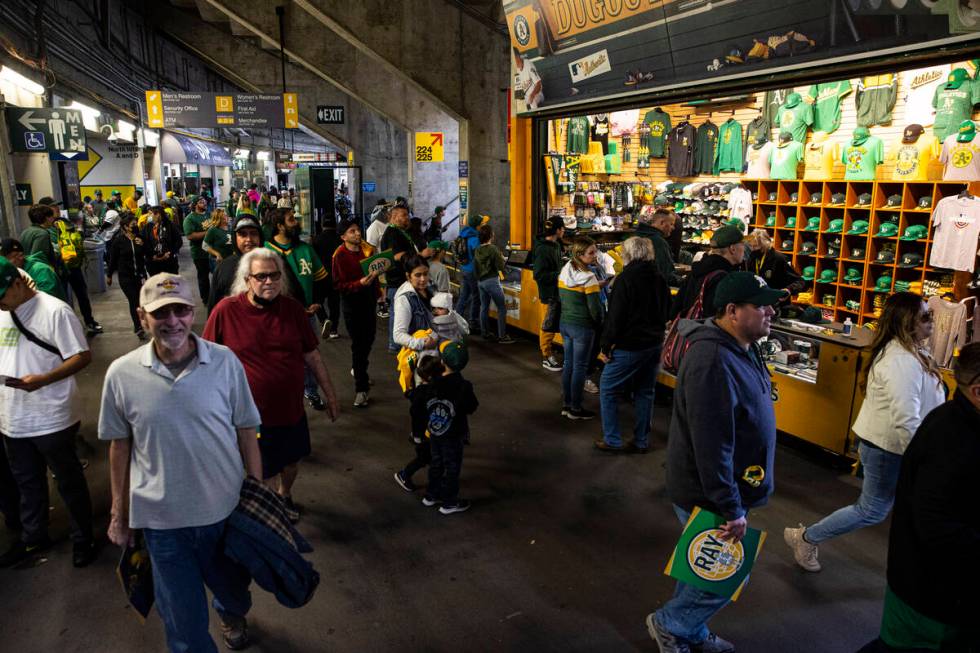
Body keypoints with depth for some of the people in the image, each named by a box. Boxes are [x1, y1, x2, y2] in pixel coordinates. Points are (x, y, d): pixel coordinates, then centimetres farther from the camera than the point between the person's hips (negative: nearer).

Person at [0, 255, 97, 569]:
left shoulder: (54, 311, -15)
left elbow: (83, 356, -17)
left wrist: (42, 380, -29)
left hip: (51, 420, -7)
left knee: (69, 482, 8)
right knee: (26, 482, 22)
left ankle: (83, 539, 26)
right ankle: (33, 536, 41)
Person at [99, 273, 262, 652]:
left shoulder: (225, 362, -12)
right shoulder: (121, 374, -9)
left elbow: (245, 432, -4)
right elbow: (120, 446, 1)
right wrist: (119, 514, 7)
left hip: (226, 508, 1)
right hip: (161, 520, -1)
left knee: (233, 587, 26)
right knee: (183, 621, 13)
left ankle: (232, 615, 60)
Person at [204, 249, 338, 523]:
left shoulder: (292, 308, -7)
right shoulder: (226, 311, -16)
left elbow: (312, 356, 1)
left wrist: (330, 395, 5)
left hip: (292, 407, 4)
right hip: (251, 414, -3)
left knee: (291, 460, 25)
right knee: (266, 473, 13)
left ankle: (285, 495, 56)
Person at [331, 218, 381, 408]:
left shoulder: (367, 249, 2)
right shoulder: (339, 256, -14)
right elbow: (338, 285, -15)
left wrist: (377, 291, 6)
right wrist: (359, 283, -28)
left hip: (368, 299, 6)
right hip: (351, 302, -5)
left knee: (369, 338, 15)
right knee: (358, 343, -3)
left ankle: (358, 369, 43)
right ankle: (361, 388, 5)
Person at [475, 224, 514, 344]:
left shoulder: (477, 250, 4)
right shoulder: (493, 249, -16)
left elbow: (477, 265, 11)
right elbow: (500, 266, -14)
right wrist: (501, 257, 3)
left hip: (480, 281, 8)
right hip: (491, 281, -8)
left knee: (484, 307, 14)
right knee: (502, 308, -1)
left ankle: (485, 333, 22)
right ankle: (502, 336, -2)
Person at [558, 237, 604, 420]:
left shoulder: (564, 272, 4)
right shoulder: (588, 278, -18)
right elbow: (595, 308, -17)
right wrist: (599, 323, 1)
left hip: (565, 324, 7)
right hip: (583, 327, -7)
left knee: (568, 364, 16)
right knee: (580, 367, 2)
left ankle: (566, 404, 24)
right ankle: (575, 409, 11)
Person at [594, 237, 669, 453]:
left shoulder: (626, 278, -15)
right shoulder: (660, 278, 7)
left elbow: (615, 316, -17)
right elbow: (665, 312, 16)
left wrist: (605, 345, -11)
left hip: (629, 346, -7)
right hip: (655, 344, 7)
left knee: (608, 389, 5)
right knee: (645, 392, 15)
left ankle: (612, 440, 7)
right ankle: (641, 441, 20)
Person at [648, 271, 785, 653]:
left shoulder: (742, 347, 3)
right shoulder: (713, 362, -30)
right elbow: (711, 446, -30)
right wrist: (731, 508, -24)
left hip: (726, 487, 10)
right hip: (708, 496, -9)